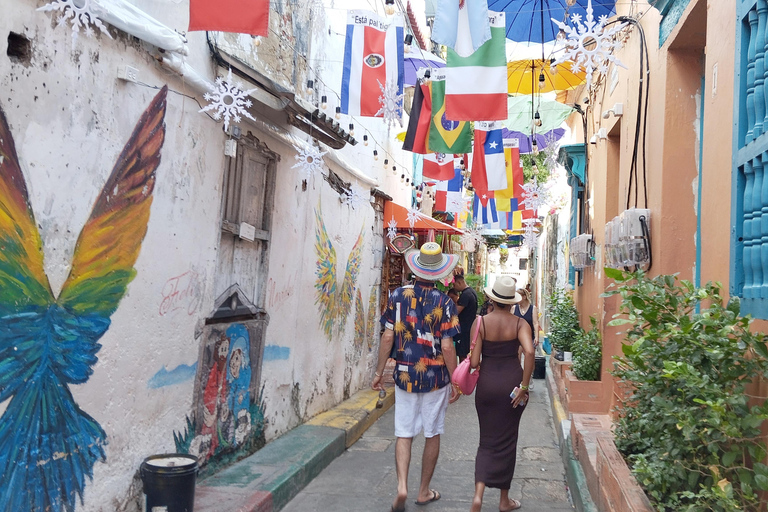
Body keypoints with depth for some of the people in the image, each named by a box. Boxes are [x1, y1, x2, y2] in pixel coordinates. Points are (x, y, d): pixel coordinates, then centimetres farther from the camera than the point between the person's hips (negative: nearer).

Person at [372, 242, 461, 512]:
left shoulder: (398, 295, -4)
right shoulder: (444, 302, -10)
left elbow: (388, 337, -4)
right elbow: (447, 347, -11)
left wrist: (378, 372, 5)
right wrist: (455, 382, -1)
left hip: (404, 376, 1)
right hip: (435, 378, -1)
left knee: (404, 434, 10)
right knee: (432, 434, 13)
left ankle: (402, 486, -5)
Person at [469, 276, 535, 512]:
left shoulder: (480, 322, -6)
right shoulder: (519, 323, -5)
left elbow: (474, 361, -10)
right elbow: (529, 352, -22)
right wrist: (524, 386, -14)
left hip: (487, 383, 0)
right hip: (512, 381, 0)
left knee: (487, 440, 12)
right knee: (506, 441, 14)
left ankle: (478, 493, -7)